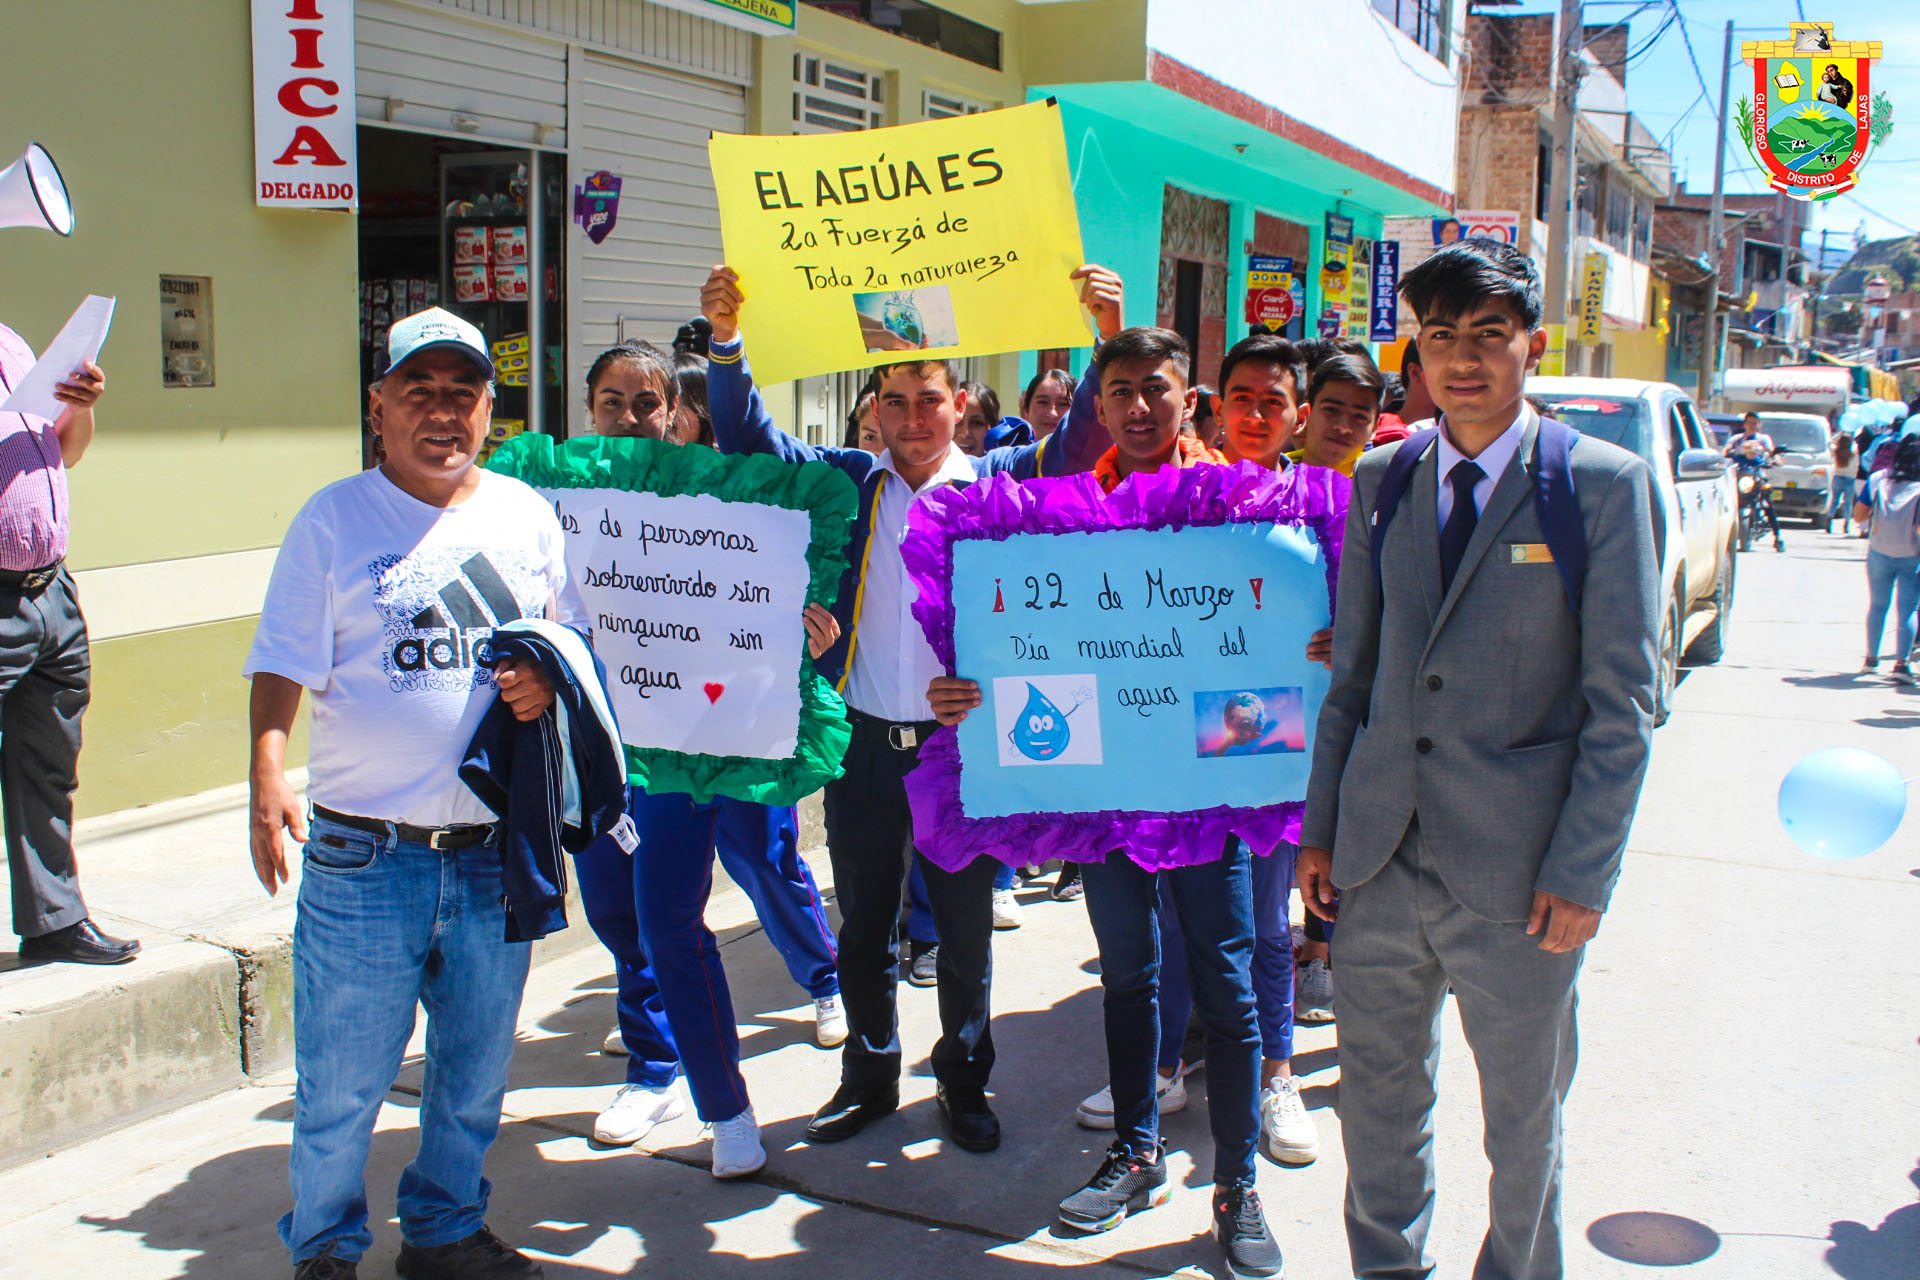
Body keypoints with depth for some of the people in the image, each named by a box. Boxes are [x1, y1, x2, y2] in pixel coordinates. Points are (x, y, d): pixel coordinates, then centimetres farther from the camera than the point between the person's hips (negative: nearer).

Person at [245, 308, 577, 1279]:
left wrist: (547, 678, -6)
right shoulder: (333, 518, -1)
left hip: (495, 852, 3)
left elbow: (570, 638, 16)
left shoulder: (526, 514, 9)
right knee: (342, 1080, 4)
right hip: (364, 857, -3)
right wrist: (268, 771, -21)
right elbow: (283, 662, -5)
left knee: (475, 1066, 16)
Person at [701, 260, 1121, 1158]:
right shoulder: (847, 484, 4)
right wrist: (726, 339, -15)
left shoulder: (995, 483, 0)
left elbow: (1078, 444, -11)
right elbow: (745, 437, 1)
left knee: (966, 927, 11)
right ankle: (869, 1075, 33)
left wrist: (1112, 339, -26)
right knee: (864, 926, 14)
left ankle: (964, 1081, 30)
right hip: (865, 740, 2)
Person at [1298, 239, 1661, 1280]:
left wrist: (1582, 873, -11)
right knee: (1377, 1095, 16)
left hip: (1517, 874, -3)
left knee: (1523, 1115, 13)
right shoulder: (1380, 479, 7)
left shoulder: (1604, 484, -6)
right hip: (1379, 855, 4)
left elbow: (1623, 703, -7)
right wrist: (1321, 827, 8)